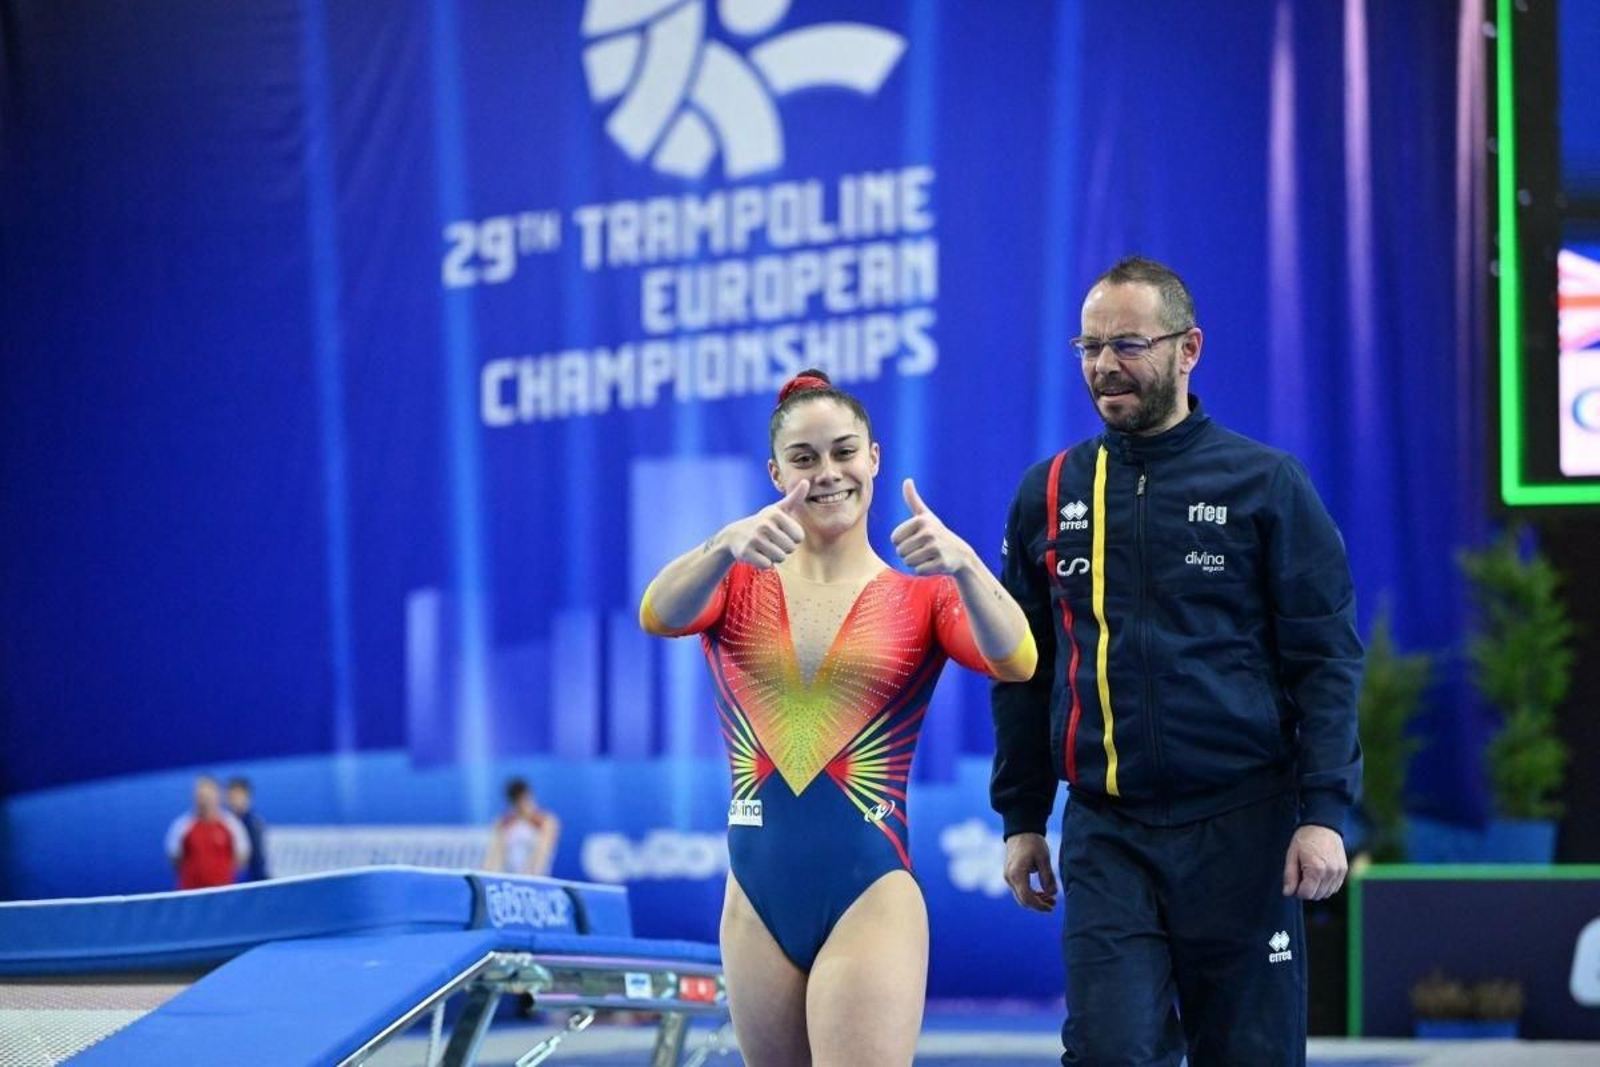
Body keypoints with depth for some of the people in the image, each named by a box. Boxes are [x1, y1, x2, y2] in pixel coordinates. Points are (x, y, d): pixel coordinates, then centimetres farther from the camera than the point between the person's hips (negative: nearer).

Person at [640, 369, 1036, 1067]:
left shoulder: (922, 597, 3)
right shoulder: (736, 586, 7)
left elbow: (1015, 662, -16)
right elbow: (659, 616, -15)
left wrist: (963, 565, -37)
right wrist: (726, 546, -37)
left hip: (871, 904, -3)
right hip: (757, 905, 3)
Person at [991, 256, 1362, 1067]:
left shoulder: (1265, 483, 0)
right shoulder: (1049, 494, 9)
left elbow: (1326, 657, -3)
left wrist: (1324, 810, -12)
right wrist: (1021, 818, 11)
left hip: (1240, 831, -2)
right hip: (1106, 838, 2)